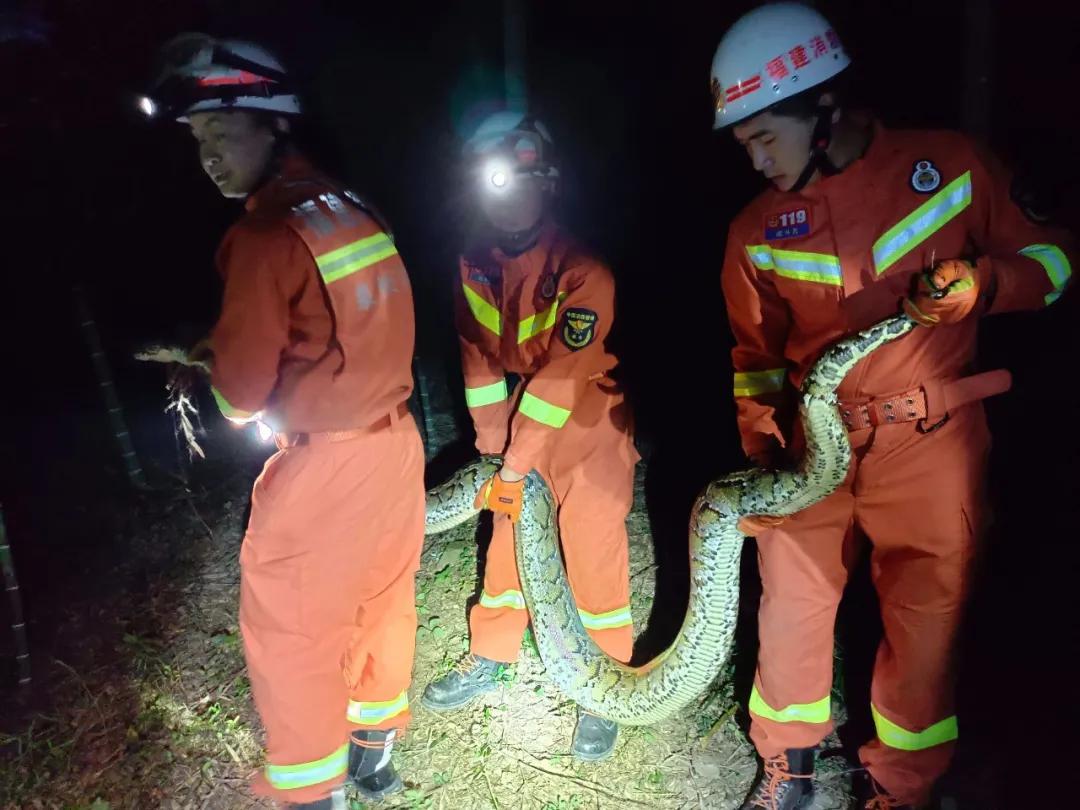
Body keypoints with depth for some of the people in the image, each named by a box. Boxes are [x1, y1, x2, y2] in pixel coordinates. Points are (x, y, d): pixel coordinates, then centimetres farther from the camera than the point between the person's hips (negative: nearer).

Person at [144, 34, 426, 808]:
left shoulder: (267, 233, -17)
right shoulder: (353, 208, 7)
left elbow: (245, 391, -15)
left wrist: (210, 363, 8)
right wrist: (222, 354, 11)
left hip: (327, 466, -8)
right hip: (395, 443, 8)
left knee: (290, 635, 11)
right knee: (381, 602, 22)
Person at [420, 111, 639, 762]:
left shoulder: (582, 269, -24)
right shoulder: (474, 261, -5)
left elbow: (565, 375, -26)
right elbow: (480, 354, -1)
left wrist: (517, 466, -23)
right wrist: (494, 444, -3)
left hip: (589, 420, -5)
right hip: (525, 413, 5)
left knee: (593, 550, -1)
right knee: (508, 532, 14)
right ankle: (491, 658, 33)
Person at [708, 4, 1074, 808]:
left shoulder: (952, 165, -6)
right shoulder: (758, 229, 0)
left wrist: (981, 284, -18)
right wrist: (760, 436, -4)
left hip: (931, 441, -1)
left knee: (926, 620, 8)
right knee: (791, 607, 9)